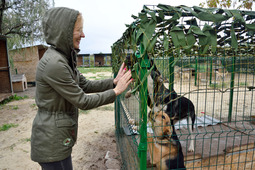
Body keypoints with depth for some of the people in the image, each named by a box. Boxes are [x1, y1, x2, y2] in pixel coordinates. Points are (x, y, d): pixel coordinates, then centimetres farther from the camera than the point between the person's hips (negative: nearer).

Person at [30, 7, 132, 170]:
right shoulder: (54, 63, -26)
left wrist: (114, 81, -2)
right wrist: (115, 91, -14)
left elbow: (86, 85, 7)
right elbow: (83, 101, -22)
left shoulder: (65, 58, 5)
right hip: (52, 141, -9)